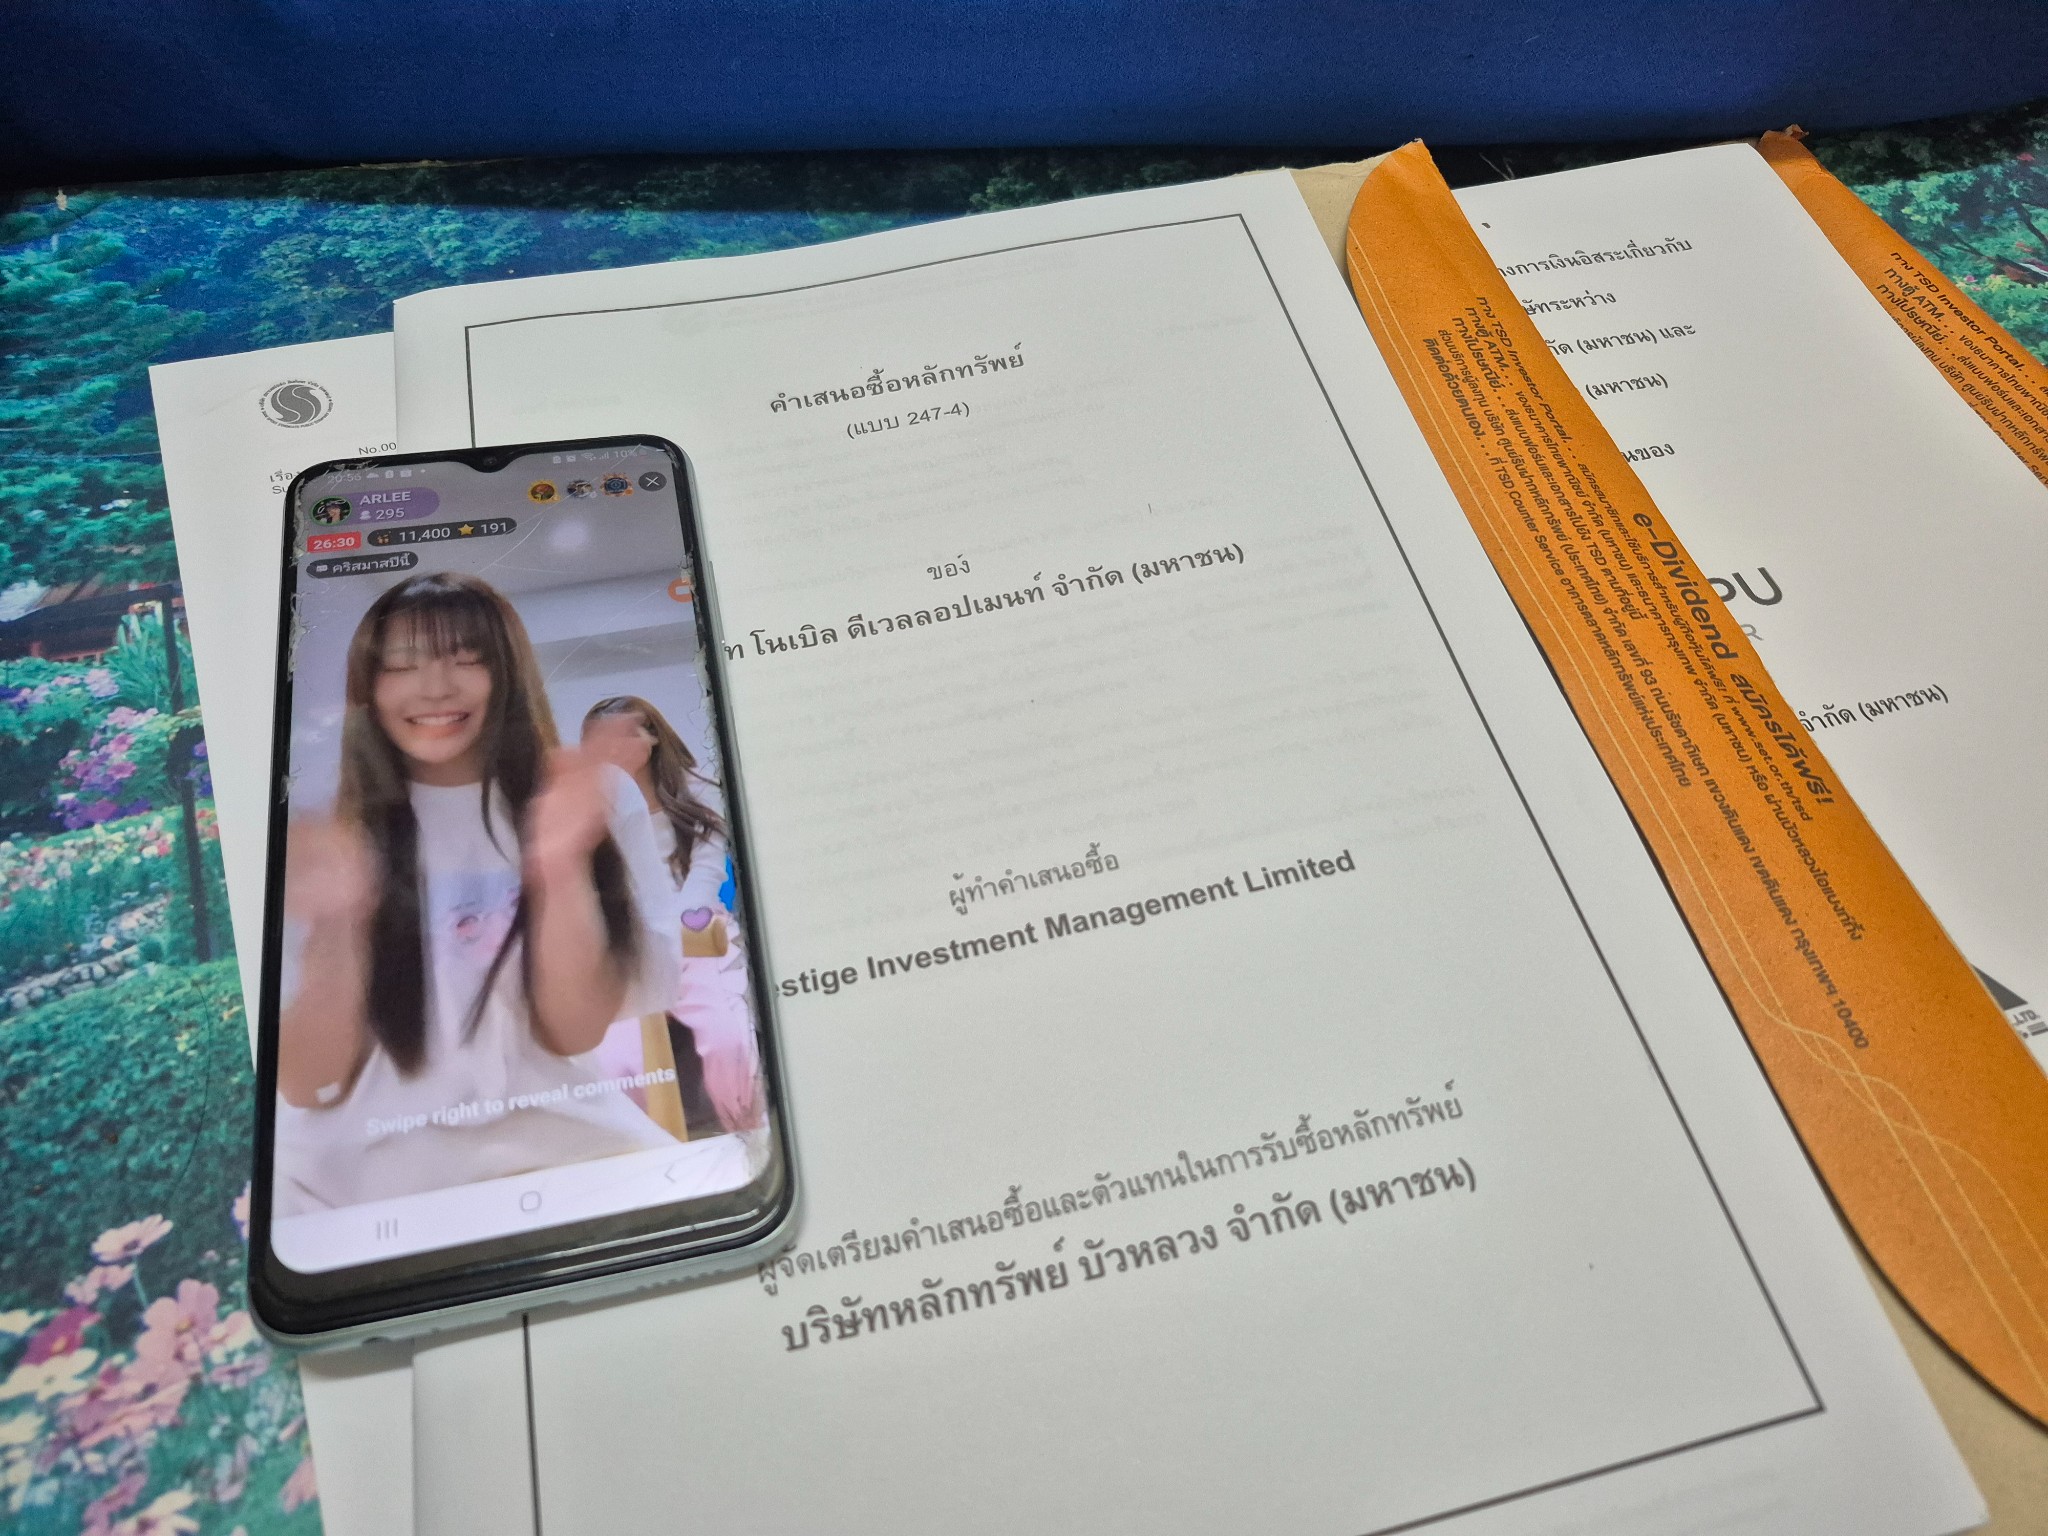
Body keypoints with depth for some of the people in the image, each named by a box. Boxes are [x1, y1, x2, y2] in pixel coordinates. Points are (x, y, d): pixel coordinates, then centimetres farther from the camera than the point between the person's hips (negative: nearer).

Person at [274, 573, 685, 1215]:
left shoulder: (597, 801, 0)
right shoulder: (321, 832, 1)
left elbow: (575, 1033, -5)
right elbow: (306, 1086, -4)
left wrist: (562, 868, -20)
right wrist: (335, 924, -20)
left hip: (554, 1140, -1)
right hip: (361, 1163, 2)